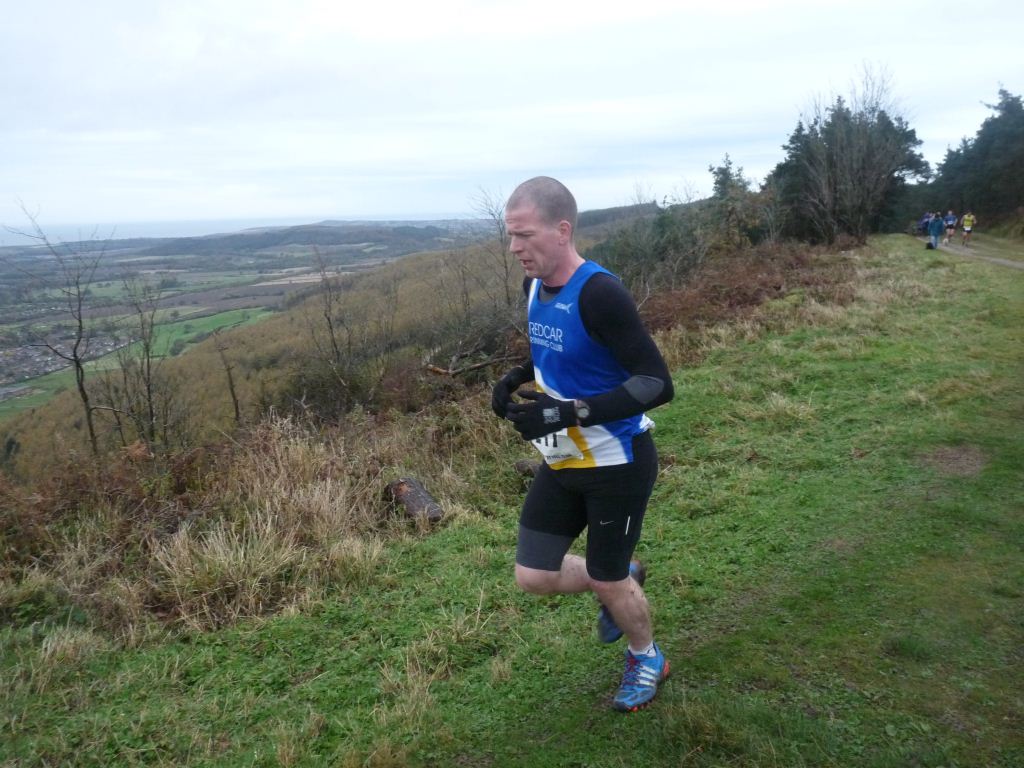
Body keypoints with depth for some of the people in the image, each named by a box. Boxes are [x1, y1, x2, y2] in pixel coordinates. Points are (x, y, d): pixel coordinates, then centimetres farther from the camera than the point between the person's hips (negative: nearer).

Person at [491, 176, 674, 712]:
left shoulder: (599, 294, -26)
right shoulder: (535, 286, 0)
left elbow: (657, 384, -26)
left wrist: (565, 414, -32)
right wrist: (517, 378, -2)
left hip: (617, 465, -7)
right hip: (562, 463, 7)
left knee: (608, 583, 10)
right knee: (533, 577, 9)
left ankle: (647, 659, 42)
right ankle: (625, 575, 38)